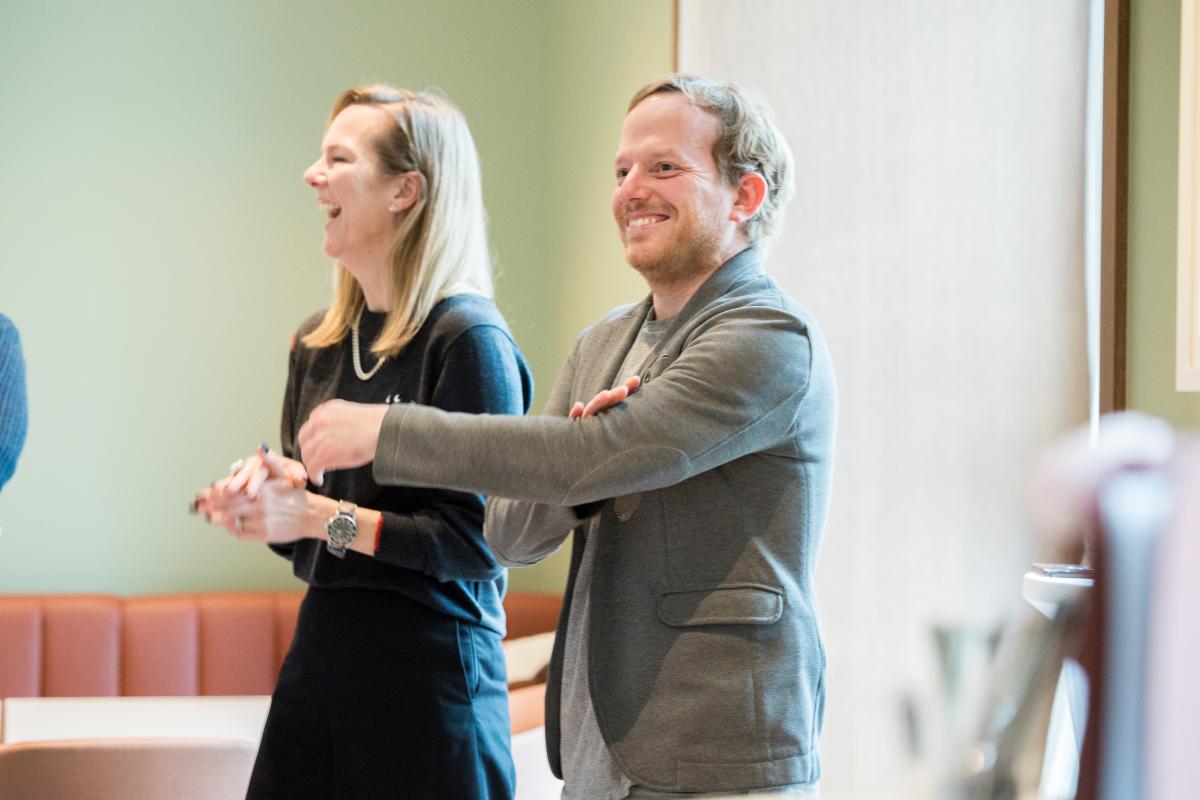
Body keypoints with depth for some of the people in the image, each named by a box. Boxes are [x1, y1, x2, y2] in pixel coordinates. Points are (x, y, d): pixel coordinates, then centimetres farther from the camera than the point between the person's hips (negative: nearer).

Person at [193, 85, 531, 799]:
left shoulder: (470, 341, -13)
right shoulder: (317, 344, 10)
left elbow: (484, 539, -17)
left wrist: (326, 517, -17)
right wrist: (276, 486, -3)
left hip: (431, 668, -7)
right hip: (321, 653, 7)